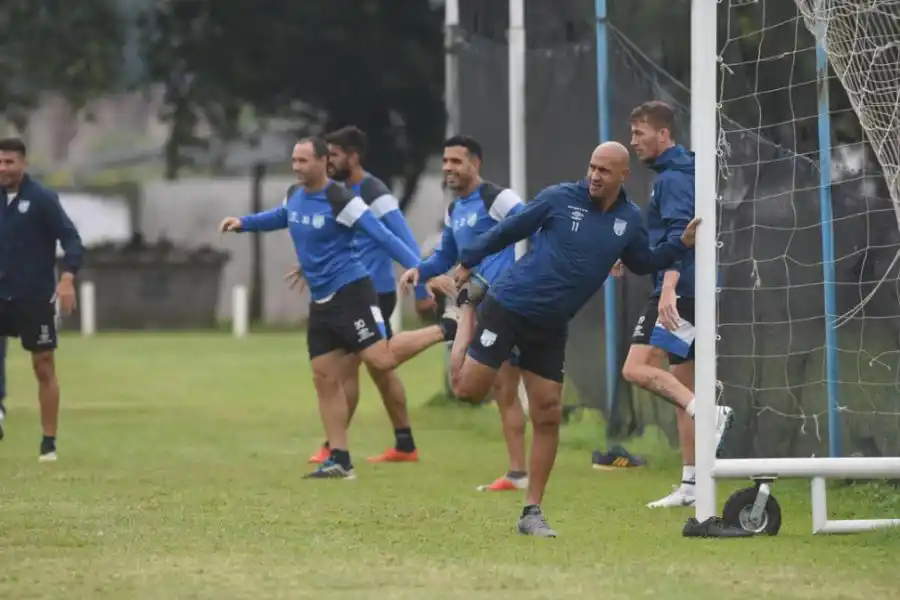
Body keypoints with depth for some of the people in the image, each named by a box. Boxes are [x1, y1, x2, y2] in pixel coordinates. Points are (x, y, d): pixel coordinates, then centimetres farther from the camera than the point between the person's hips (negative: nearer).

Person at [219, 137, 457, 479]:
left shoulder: (341, 201, -15)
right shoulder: (296, 198, 8)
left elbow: (383, 237, -18)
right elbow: (280, 218, 32)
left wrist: (417, 268, -26)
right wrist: (243, 223, 20)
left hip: (350, 292, -8)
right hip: (321, 301, 8)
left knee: (380, 359, -21)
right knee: (325, 379, 5)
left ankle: (446, 329, 0)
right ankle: (339, 461, 10)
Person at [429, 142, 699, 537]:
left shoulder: (629, 221, 2)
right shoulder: (560, 199, -11)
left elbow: (642, 263, 18)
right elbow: (510, 230, -2)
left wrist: (681, 245, 4)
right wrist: (469, 261, 2)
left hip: (550, 328, 4)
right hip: (509, 307, -4)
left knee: (548, 417, 0)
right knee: (470, 389, -6)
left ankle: (532, 512, 8)